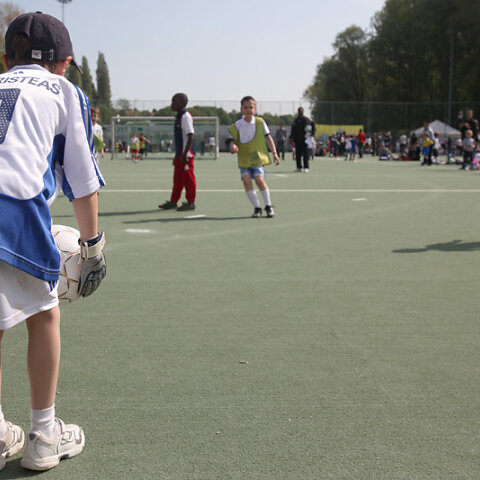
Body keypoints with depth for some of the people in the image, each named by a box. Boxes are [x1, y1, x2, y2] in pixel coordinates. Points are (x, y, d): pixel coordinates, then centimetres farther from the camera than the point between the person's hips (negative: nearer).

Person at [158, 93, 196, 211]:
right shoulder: (179, 117, 16)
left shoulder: (185, 117, -15)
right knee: (177, 179, 14)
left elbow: (190, 137, -20)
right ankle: (173, 201, 21)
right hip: (179, 155, 10)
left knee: (188, 179, -2)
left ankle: (190, 202, 5)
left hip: (186, 155, -10)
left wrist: (185, 154, -24)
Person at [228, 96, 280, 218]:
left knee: (259, 179, -18)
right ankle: (257, 207, -2)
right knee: (246, 179, -17)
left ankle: (268, 206, 1)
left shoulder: (260, 122, 3)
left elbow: (268, 137, 8)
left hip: (258, 157, -1)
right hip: (244, 159, 1)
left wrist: (274, 153, 4)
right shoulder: (236, 126, 1)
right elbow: (233, 140, 4)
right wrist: (233, 146, -21)